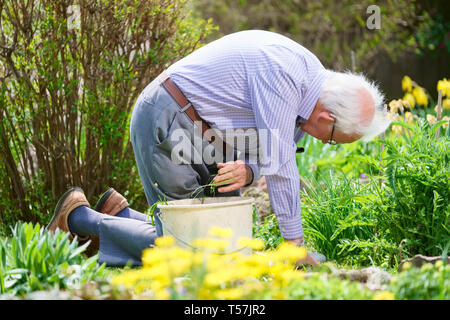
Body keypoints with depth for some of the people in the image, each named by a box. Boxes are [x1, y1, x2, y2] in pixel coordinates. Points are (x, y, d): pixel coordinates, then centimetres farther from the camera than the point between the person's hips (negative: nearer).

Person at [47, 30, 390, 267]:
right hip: (166, 120, -10)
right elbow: (280, 162, -25)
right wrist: (294, 244, -17)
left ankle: (120, 213, 17)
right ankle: (79, 216, 6)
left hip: (206, 133, 10)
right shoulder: (283, 71, -26)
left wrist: (247, 171, -18)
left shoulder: (312, 78, 4)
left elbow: (274, 150, 6)